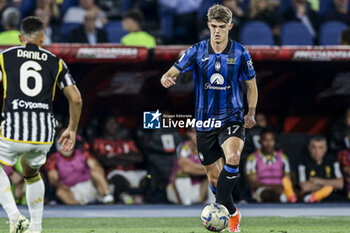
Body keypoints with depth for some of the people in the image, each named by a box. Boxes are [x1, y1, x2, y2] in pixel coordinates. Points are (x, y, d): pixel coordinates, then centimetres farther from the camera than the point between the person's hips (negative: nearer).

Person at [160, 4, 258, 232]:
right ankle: (232, 214, 29)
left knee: (232, 158, -31)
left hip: (232, 118, -2)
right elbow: (172, 73, -9)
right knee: (214, 177, 7)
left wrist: (251, 113, -1)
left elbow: (252, 85, 11)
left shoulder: (240, 53, -3)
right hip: (205, 122, 2)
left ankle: (220, 205, -22)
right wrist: (167, 79, -33)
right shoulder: (197, 51, -3)